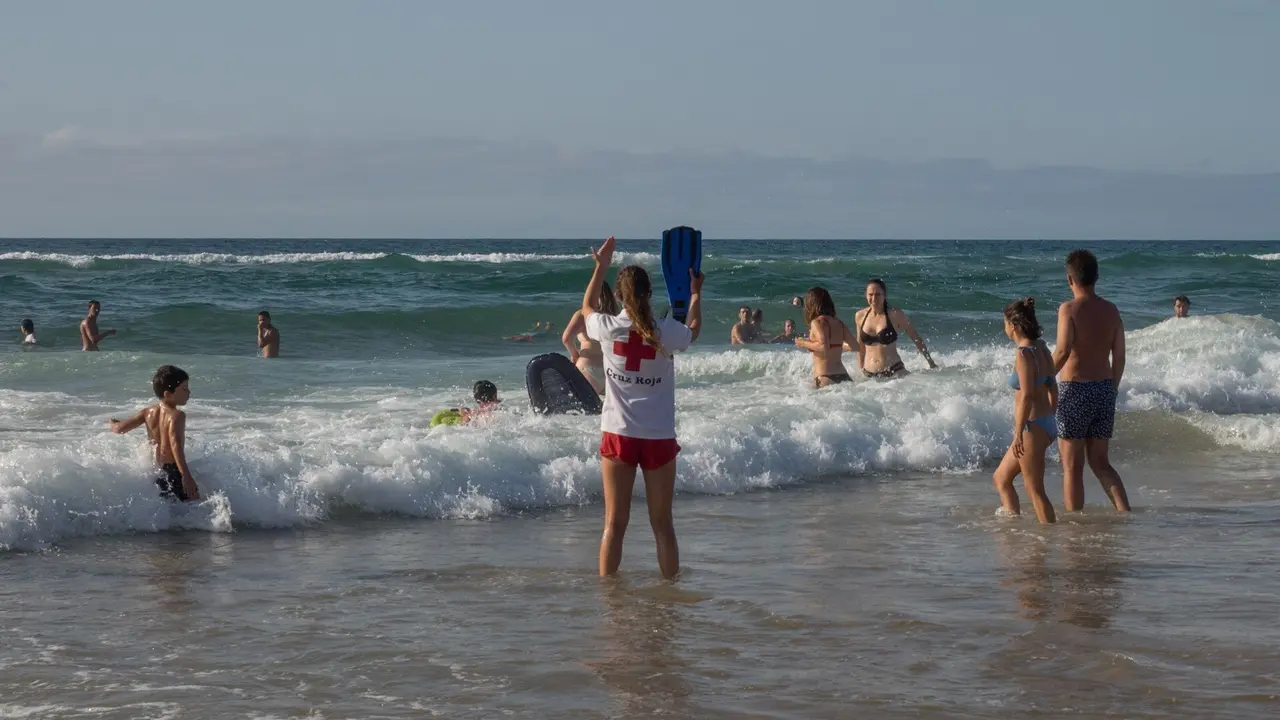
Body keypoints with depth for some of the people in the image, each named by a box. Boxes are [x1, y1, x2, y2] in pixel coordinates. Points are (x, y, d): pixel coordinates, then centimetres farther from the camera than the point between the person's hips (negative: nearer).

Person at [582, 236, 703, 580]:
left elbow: (587, 306, 18)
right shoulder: (667, 332, -9)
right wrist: (696, 293, 32)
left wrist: (601, 266, 27)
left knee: (614, 523, 6)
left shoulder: (608, 328, -7)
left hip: (618, 434, 0)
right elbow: (693, 330, 17)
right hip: (659, 437, 0)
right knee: (662, 523, 9)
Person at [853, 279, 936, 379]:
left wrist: (932, 364, 9)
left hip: (894, 371, -4)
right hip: (869, 374, 4)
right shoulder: (859, 316, 6)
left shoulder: (894, 314, -4)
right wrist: (860, 372, 21)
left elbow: (916, 338, 5)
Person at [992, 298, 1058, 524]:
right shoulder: (1042, 349, 8)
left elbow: (1027, 396, -22)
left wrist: (1018, 433, -20)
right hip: (1047, 423, 10)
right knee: (1001, 478, 20)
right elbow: (1052, 388, 14)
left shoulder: (1024, 354, -18)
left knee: (1035, 490, -2)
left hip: (1032, 427, -10)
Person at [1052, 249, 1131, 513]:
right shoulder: (1111, 311, 6)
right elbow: (1119, 357, 8)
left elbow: (1063, 351, -23)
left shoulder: (1069, 309, -11)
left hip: (1074, 391, -5)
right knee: (1100, 462, 15)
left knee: (1072, 466, 4)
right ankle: (1125, 513, 2)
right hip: (1104, 388, 5)